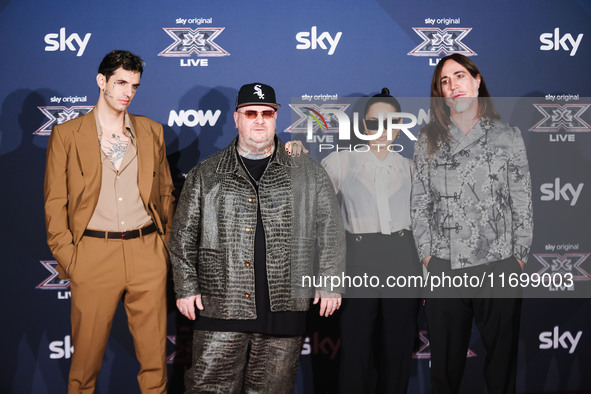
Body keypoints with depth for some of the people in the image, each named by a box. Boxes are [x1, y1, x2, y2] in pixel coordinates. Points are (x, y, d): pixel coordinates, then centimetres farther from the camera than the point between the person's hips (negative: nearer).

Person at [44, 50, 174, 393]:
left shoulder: (152, 132, 12)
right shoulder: (66, 134, 3)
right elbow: (55, 205, 2)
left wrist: (165, 246, 9)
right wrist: (68, 259, -5)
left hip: (148, 254, 2)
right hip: (94, 255, -2)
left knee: (155, 355, 6)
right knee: (87, 355, 5)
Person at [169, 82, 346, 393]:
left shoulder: (308, 174, 8)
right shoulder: (206, 175, 8)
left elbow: (330, 231, 10)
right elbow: (183, 235, 10)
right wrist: (186, 288, 4)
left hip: (283, 310, 0)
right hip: (220, 308, 0)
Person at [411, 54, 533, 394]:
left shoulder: (508, 136, 5)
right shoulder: (429, 140, 9)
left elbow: (523, 203, 4)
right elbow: (420, 203, 7)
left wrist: (519, 258, -2)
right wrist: (427, 256, 1)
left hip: (499, 266, -1)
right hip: (444, 268, 1)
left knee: (502, 357, 7)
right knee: (445, 362, 8)